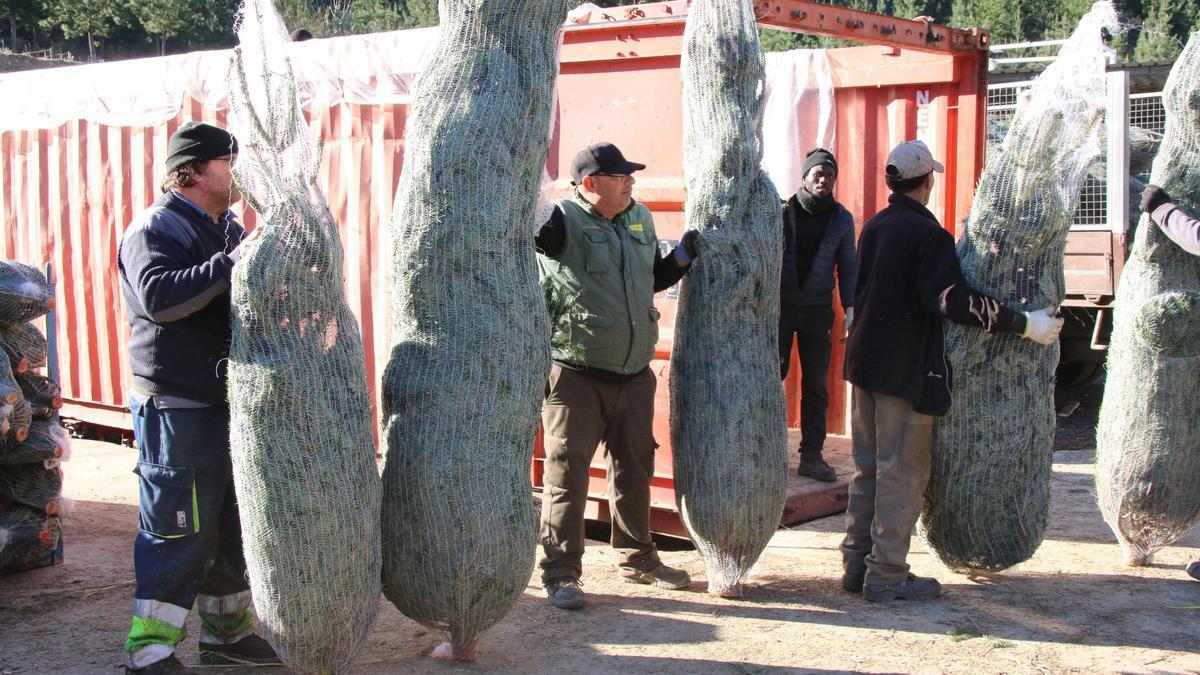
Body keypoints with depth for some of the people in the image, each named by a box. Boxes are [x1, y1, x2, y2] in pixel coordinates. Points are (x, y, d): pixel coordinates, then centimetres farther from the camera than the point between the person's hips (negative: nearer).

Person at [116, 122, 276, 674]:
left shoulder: (225, 229, 18)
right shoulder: (156, 228, -11)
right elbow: (157, 295, -29)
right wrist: (231, 264, -31)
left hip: (225, 402, 9)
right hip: (176, 407, -9)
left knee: (229, 525, 16)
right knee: (177, 531, -6)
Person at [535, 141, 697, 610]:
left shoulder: (640, 219, 10)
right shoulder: (562, 220, -11)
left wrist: (682, 256, 10)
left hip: (634, 373, 7)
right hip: (575, 375, -7)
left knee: (635, 467, 17)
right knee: (567, 471, -2)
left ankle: (637, 559, 33)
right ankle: (560, 574, 8)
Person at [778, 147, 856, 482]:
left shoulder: (842, 219, 5)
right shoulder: (783, 211, -1)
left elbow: (847, 266, 8)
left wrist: (850, 307, -1)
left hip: (818, 309, 2)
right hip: (780, 304, -2)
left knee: (816, 385, 3)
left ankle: (812, 456, 9)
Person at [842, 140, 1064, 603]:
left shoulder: (873, 227, 11)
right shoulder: (927, 233, -15)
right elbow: (950, 299, -23)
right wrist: (1023, 324, -20)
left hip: (865, 360, 8)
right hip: (906, 370, -8)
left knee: (868, 468, 15)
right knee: (903, 472, -1)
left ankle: (856, 564, 19)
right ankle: (887, 575, 2)